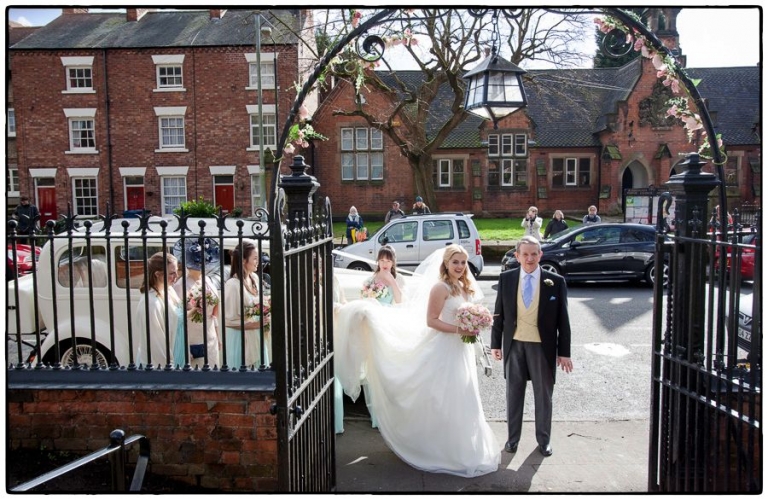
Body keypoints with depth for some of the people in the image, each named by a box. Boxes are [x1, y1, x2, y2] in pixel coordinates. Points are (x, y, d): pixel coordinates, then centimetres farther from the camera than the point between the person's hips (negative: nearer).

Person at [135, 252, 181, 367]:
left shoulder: (169, 290, -1)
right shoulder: (151, 303, -26)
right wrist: (168, 364, -15)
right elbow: (156, 342, -21)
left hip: (172, 357, 8)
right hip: (156, 362, -8)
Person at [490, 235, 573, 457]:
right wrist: (496, 343, 3)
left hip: (542, 347, -1)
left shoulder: (556, 281, -7)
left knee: (543, 395, 14)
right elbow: (499, 314, 2)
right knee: (514, 393, 14)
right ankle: (512, 437, 31)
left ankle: (543, 439, 33)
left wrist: (564, 352, -4)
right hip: (514, 345, 1)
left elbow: (563, 319, -4)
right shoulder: (506, 279, -3)